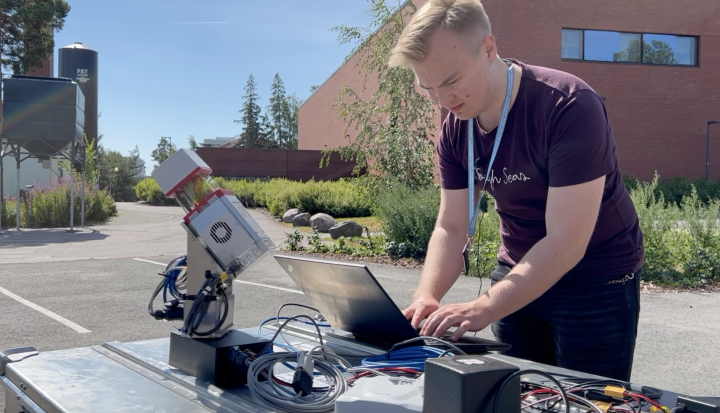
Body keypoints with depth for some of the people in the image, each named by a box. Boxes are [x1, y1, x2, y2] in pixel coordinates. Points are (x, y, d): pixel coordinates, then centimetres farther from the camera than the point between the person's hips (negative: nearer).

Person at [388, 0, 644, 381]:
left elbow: (566, 243, -29)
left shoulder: (569, 107, -25)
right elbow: (451, 228, -2)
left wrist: (484, 308, -36)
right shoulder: (454, 128, -6)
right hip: (517, 275, 5)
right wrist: (426, 298, -20)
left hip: (597, 279, -5)